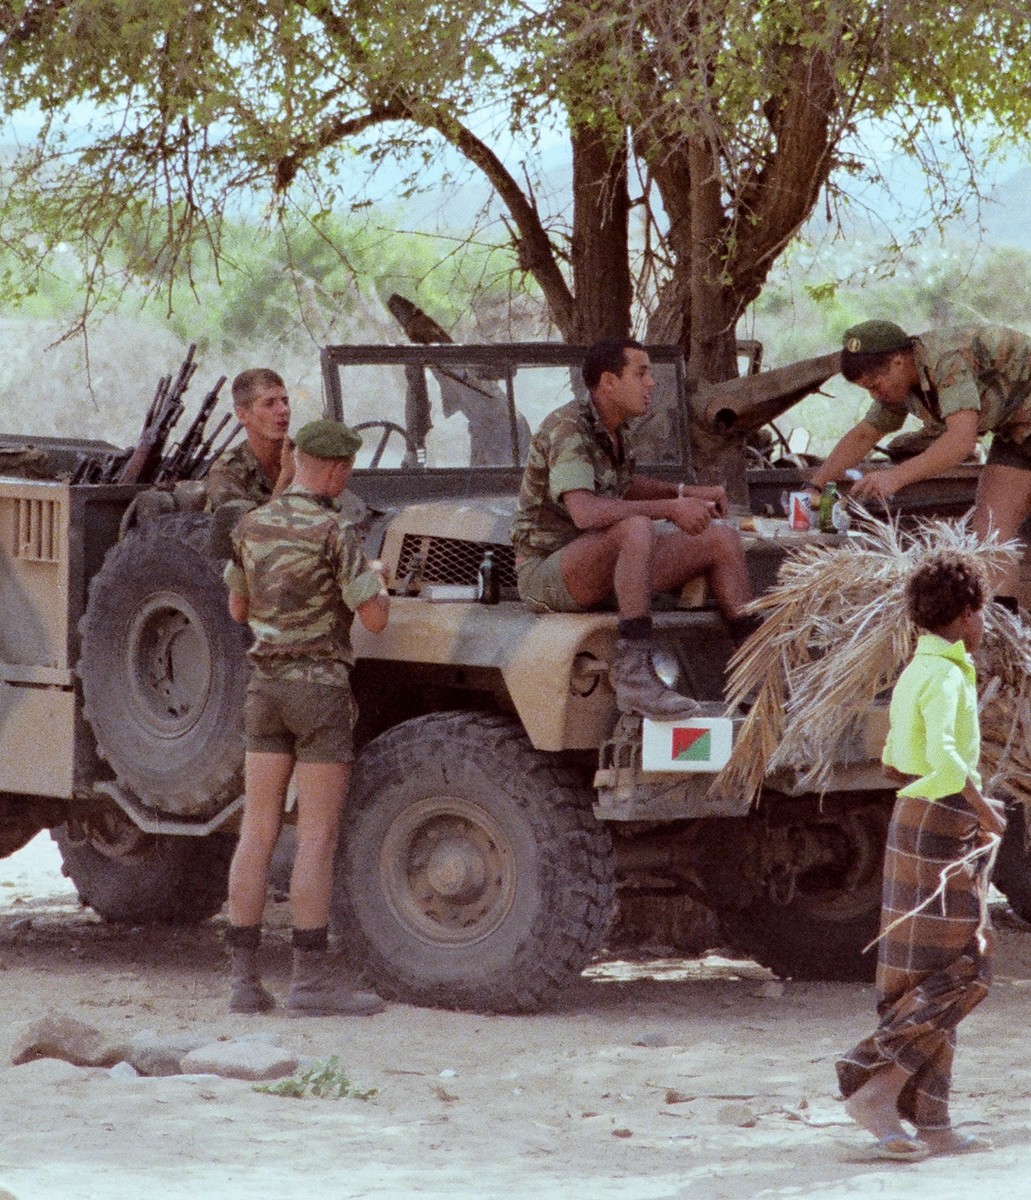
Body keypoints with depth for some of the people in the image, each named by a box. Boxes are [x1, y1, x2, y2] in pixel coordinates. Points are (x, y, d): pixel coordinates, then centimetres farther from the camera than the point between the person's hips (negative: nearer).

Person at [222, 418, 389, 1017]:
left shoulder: (251, 527, 7)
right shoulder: (333, 532, -14)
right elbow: (375, 618, -13)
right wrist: (376, 581, 8)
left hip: (266, 684, 6)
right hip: (320, 684, -6)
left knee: (258, 833, 6)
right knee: (317, 836, -4)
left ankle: (245, 976, 4)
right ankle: (312, 977, -6)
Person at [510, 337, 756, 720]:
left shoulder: (610, 428, 9)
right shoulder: (567, 429, -20)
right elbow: (585, 513, -35)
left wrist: (687, 493, 15)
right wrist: (671, 508, -30)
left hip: (604, 569, 9)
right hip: (546, 571, -9)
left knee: (723, 540, 2)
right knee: (636, 529, -38)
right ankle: (634, 675, -41)